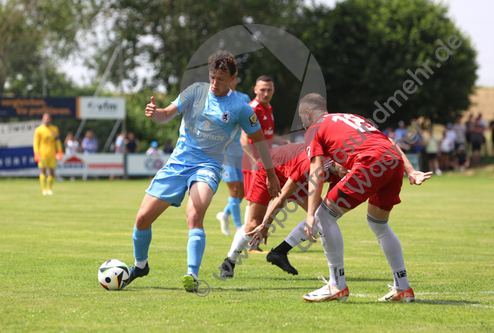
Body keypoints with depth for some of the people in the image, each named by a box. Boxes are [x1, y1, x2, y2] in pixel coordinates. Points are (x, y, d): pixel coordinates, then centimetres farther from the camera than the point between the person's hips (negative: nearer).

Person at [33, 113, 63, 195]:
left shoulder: (54, 129, 11)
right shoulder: (39, 130, 1)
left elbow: (57, 141, 15)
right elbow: (36, 142, -1)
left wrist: (59, 151, 6)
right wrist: (36, 153, -9)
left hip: (52, 154, 3)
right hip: (42, 153, -3)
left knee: (52, 172, 1)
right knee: (43, 171, -6)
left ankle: (49, 188, 12)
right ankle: (44, 189, -5)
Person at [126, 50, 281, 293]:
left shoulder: (240, 108, -4)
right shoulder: (196, 91, 2)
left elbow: (258, 138, 8)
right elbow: (167, 114, -5)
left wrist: (271, 175, 12)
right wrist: (154, 113, -29)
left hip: (208, 165, -3)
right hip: (178, 161, 3)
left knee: (194, 214, -33)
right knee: (143, 218, -1)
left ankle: (192, 276, -36)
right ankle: (140, 266, 27)